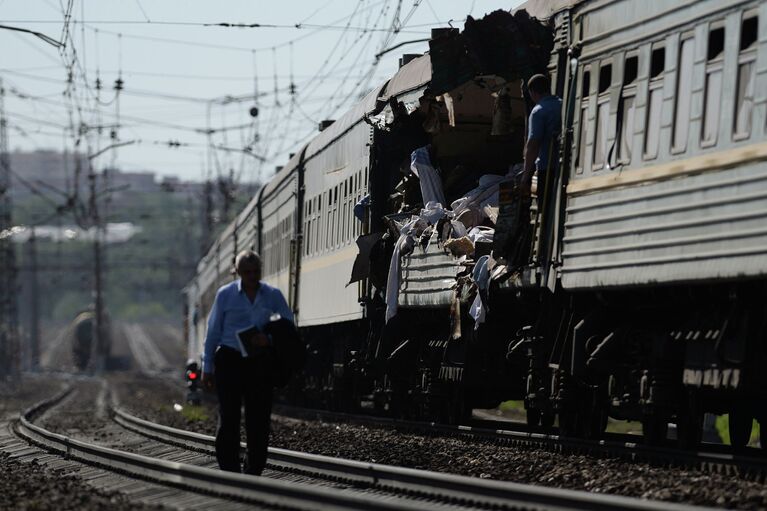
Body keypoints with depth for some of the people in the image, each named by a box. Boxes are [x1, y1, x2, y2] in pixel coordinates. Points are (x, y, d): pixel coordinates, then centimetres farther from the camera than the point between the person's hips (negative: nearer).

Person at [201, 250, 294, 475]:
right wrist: (207, 367, 4)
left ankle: (254, 472, 7)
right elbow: (213, 331, 6)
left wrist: (269, 339, -11)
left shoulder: (273, 295, 7)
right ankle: (229, 471, -5)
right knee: (229, 417, -7)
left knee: (259, 418, -1)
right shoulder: (225, 294, 4)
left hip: (260, 362, 2)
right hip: (230, 361, -2)